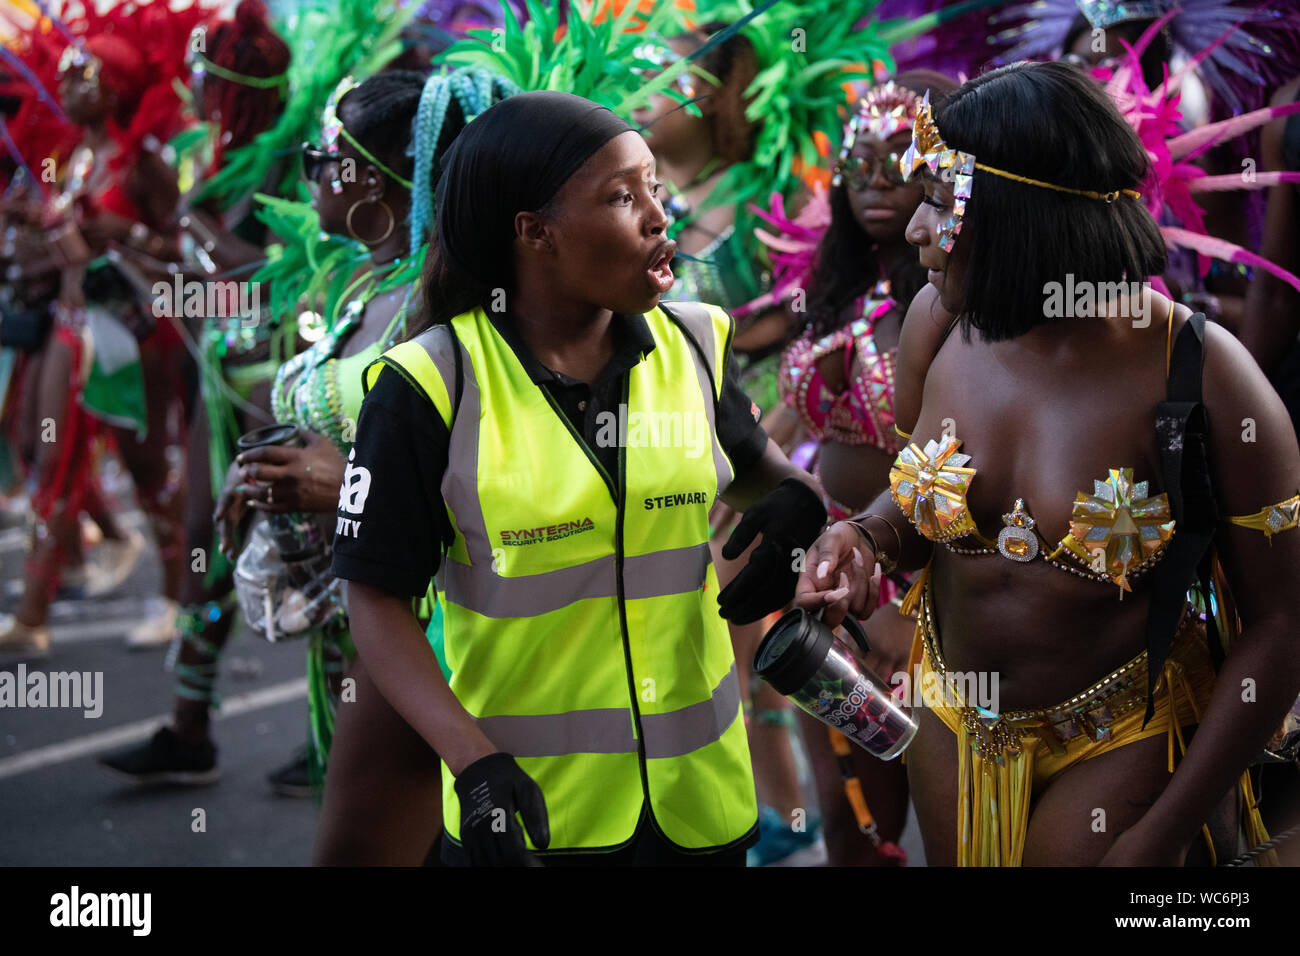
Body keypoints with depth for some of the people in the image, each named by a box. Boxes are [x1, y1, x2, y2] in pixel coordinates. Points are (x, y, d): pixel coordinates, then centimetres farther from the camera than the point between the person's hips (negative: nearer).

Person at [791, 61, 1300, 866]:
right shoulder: (951, 327, -6)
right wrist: (867, 536, -12)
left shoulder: (1205, 377, -22)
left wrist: (1157, 839, -16)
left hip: (1114, 747, -5)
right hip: (952, 723, 5)